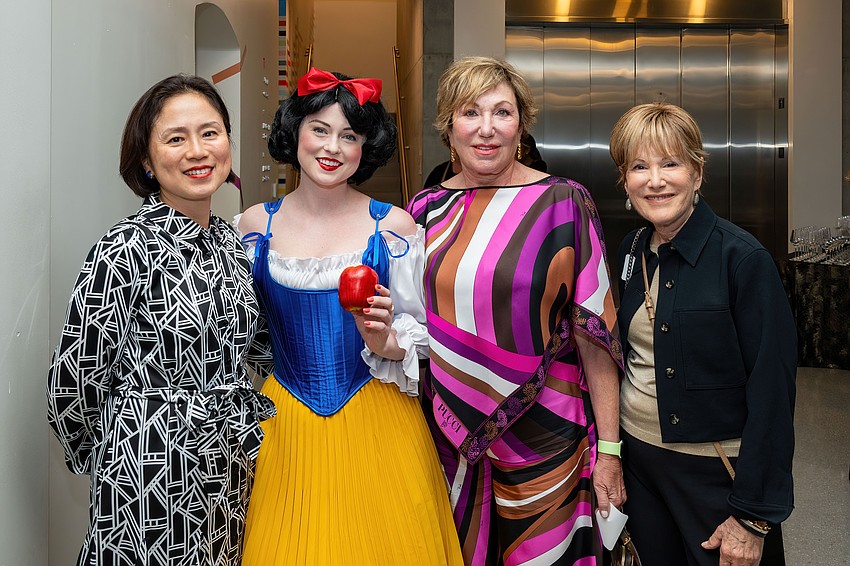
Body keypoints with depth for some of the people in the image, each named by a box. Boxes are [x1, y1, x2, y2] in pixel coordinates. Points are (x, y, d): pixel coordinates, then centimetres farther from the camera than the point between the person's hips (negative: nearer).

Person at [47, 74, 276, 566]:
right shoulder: (128, 248, -16)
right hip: (154, 482, -6)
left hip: (236, 469, 6)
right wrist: (119, 460, 2)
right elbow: (73, 384, -12)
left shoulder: (233, 241, 4)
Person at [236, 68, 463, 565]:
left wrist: (384, 341, -19)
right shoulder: (254, 225, -1)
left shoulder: (393, 226, -6)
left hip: (378, 421, -1)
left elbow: (420, 331, 0)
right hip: (287, 424, 2)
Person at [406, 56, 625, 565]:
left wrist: (609, 449, -9)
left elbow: (594, 335, -9)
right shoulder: (427, 209, 3)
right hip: (446, 432, 4)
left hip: (542, 436, -3)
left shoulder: (563, 204, -8)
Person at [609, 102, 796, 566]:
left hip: (715, 471, -5)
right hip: (638, 458, 6)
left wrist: (753, 515, -18)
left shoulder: (741, 258, -17)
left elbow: (772, 393, -18)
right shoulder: (632, 250, 2)